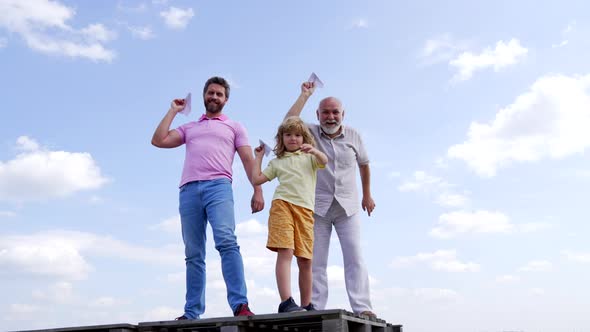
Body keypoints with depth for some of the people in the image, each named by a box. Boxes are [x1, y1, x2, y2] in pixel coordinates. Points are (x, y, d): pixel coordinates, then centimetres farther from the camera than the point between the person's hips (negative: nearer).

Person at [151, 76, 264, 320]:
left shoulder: (234, 127, 23)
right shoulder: (188, 128, 29)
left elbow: (248, 160, 11)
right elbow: (158, 141, 16)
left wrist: (257, 191, -2)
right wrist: (173, 111, 25)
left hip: (218, 186, -3)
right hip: (189, 190, 3)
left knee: (226, 242, -24)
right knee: (193, 254, 0)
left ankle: (240, 304, -29)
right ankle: (192, 313, 1)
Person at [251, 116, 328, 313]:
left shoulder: (309, 157, 20)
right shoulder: (277, 162, 21)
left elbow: (324, 161, -2)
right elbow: (256, 180, 16)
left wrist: (314, 151, -21)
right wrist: (259, 156, 20)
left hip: (305, 210, 1)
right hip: (282, 204, -1)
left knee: (305, 259, 2)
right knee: (285, 252, -18)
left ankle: (306, 304, 14)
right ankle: (286, 302, -25)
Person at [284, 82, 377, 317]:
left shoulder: (353, 136, 4)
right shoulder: (311, 133, 0)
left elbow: (364, 164, 18)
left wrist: (367, 196, 22)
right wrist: (305, 94, -14)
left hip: (347, 207, 1)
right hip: (318, 207, 0)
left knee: (354, 257, -8)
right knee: (316, 261, -1)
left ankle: (362, 308, -9)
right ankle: (316, 309, 1)